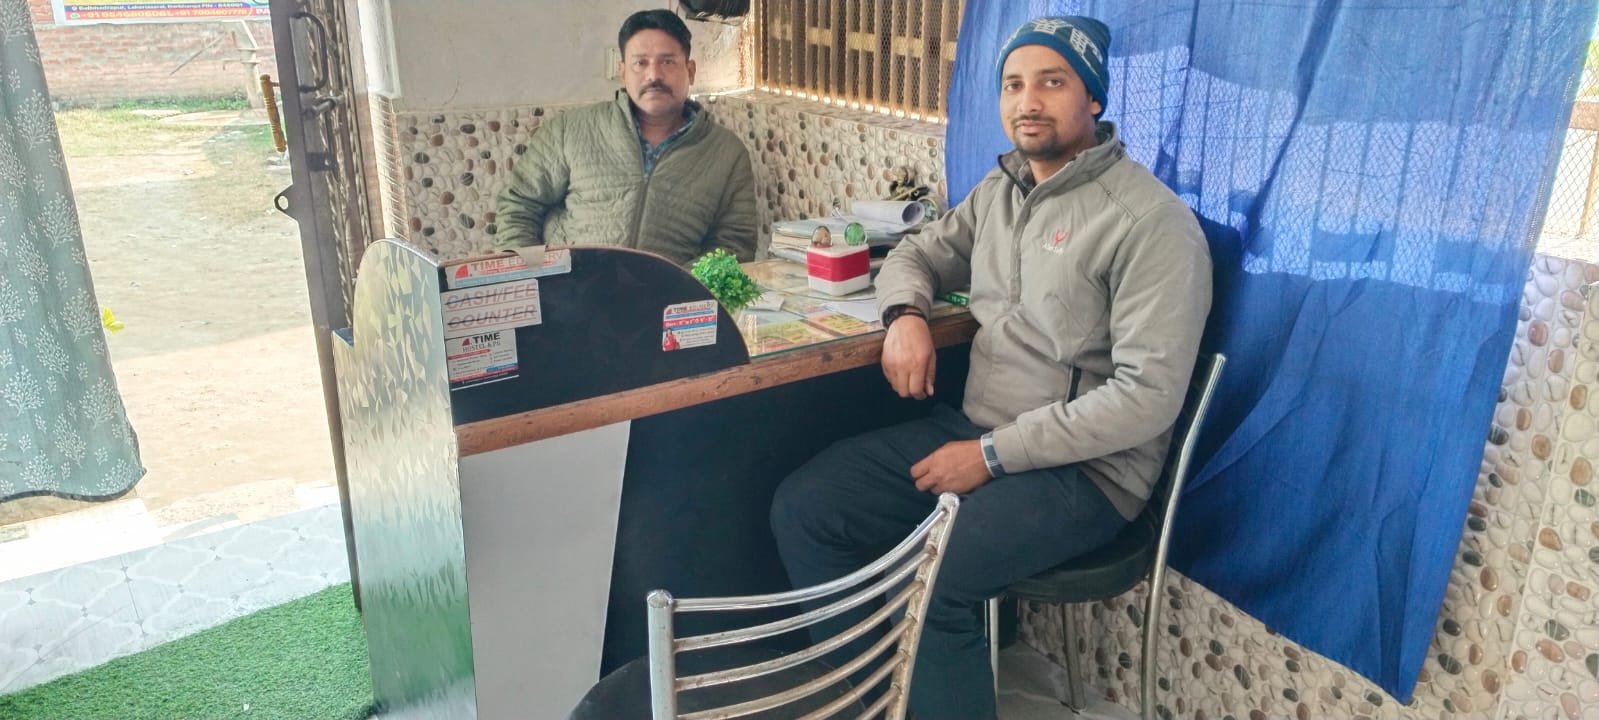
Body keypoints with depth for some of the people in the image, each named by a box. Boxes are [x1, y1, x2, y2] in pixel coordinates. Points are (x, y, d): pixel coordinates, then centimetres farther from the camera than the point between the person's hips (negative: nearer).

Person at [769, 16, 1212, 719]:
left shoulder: (1151, 220, -15)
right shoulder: (998, 191, 10)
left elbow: (1148, 396, -20)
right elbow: (915, 255, 23)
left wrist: (994, 455, -20)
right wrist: (905, 316, -3)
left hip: (1083, 468, -7)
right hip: (972, 427, 8)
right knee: (800, 508, -5)